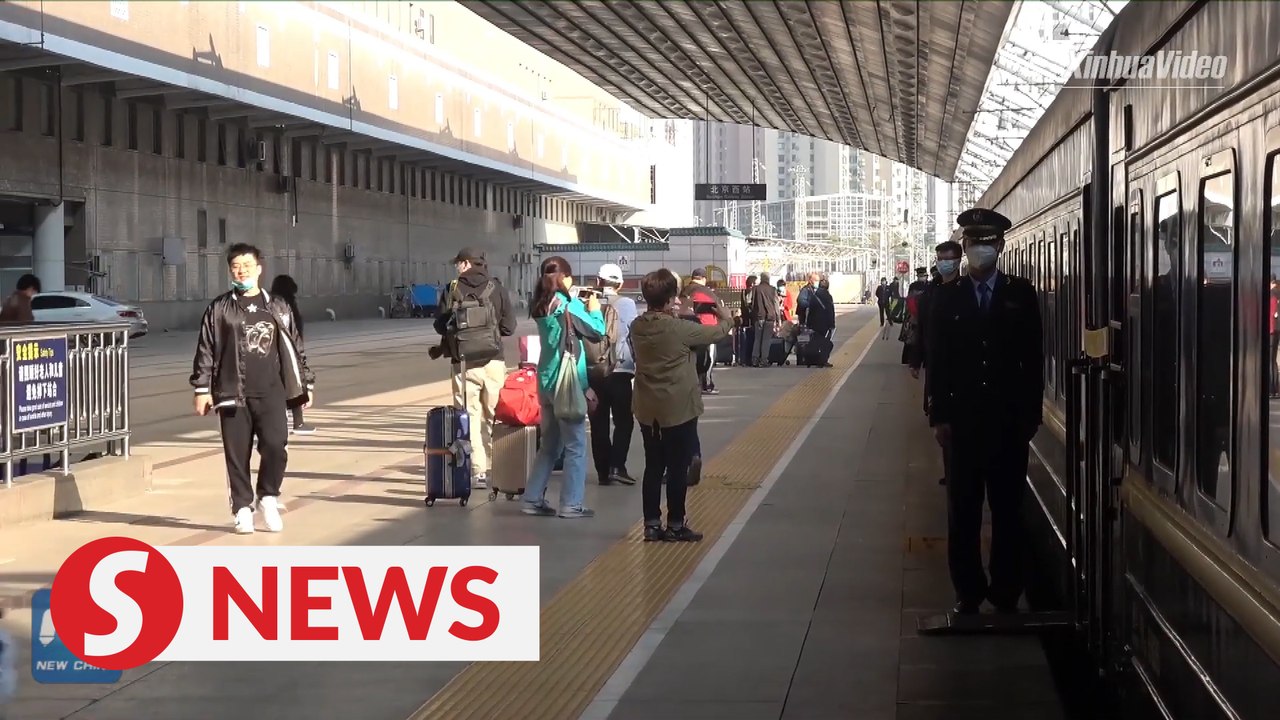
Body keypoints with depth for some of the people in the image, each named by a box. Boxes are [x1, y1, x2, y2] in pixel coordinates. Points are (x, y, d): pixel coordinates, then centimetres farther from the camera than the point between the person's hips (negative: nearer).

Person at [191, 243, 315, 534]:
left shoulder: (277, 308, 10)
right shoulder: (219, 309, 6)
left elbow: (295, 347, 14)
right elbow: (205, 350, 6)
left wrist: (306, 385, 12)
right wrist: (202, 389, 0)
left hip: (270, 392, 0)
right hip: (233, 394, 0)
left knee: (275, 445, -13)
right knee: (237, 454, 1)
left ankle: (268, 497, 9)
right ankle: (243, 508, 13)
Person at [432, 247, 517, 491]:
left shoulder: (453, 290, -4)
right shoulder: (496, 288, -2)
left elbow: (440, 325, 0)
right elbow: (509, 326, -2)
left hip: (464, 364, -1)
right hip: (493, 362, 1)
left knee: (469, 416, 4)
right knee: (493, 416, 12)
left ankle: (478, 471, -2)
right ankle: (495, 468, 14)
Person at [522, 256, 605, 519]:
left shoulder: (542, 306, 9)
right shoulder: (568, 303, -14)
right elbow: (597, 331, -10)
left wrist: (582, 306, 7)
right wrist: (594, 309, 5)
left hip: (547, 382, 8)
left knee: (550, 445, 15)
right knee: (575, 446, 0)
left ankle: (533, 499, 14)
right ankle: (571, 504, -1)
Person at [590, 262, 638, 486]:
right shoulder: (627, 304, -3)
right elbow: (634, 335, -1)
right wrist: (639, 366, 10)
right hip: (620, 370, -2)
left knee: (599, 423, 8)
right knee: (623, 420, 7)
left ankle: (603, 471, 9)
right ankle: (617, 466, -7)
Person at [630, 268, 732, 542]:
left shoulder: (637, 327, -2)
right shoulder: (679, 329, -19)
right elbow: (717, 332, -3)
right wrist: (726, 317, 16)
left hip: (648, 410, 6)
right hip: (679, 408, -6)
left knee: (653, 467, 12)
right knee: (678, 468, 4)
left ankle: (652, 524, 15)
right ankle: (675, 526, 9)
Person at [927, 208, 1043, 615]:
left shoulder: (1021, 294, 4)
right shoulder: (946, 298, 5)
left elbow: (1033, 358, 3)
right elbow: (937, 360, 4)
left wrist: (1032, 414, -2)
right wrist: (938, 416, -3)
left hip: (1009, 419, 0)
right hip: (963, 418, 1)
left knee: (1008, 509, 4)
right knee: (963, 511, 4)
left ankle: (1006, 593, 11)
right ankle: (968, 593, 12)